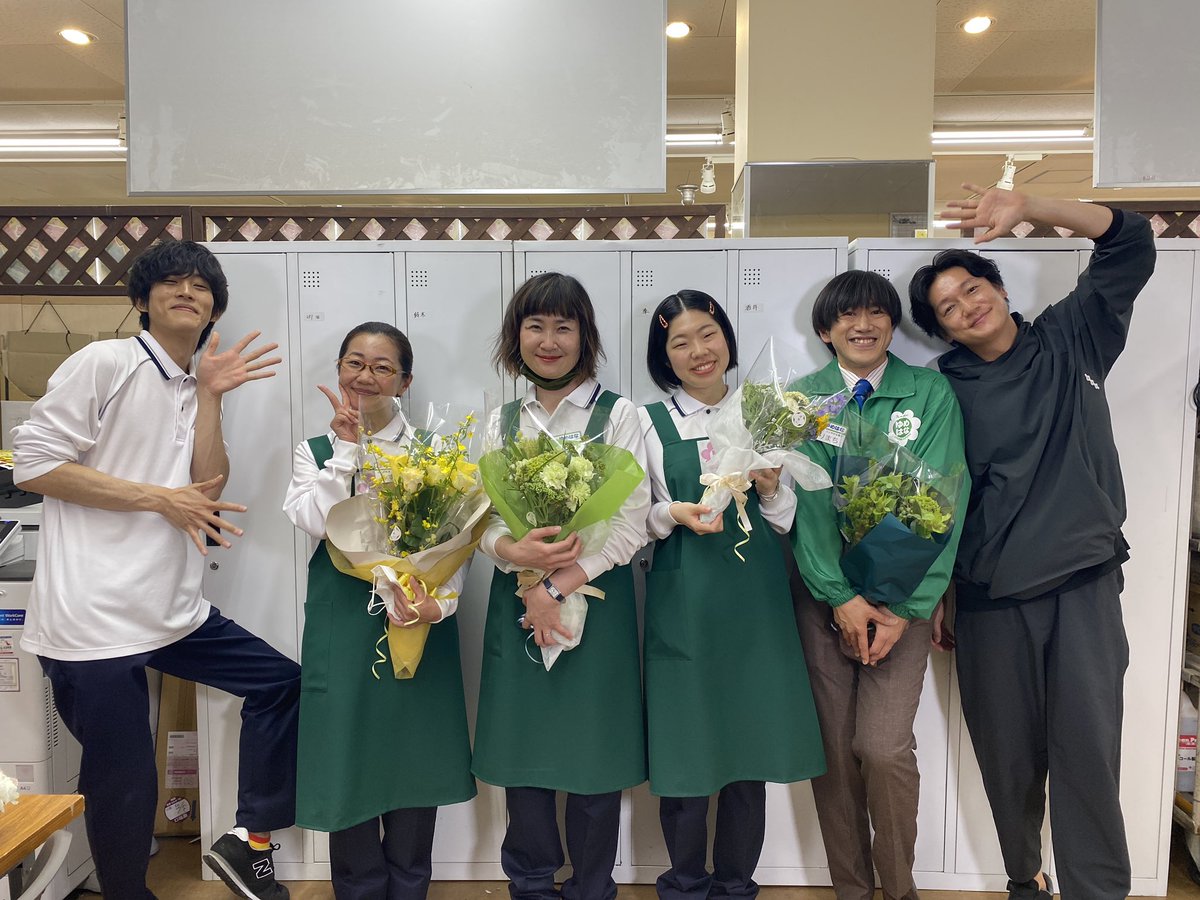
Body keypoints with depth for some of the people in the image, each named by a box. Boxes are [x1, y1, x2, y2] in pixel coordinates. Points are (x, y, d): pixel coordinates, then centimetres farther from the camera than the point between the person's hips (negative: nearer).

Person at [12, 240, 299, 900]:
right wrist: (159, 498, -13)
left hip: (172, 611, 7)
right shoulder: (105, 362, -8)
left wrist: (211, 397, -5)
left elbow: (206, 490, 2)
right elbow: (33, 463, -13)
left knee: (281, 683, 10)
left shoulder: (195, 387, 13)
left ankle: (250, 840, 21)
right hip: (94, 617, -7)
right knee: (124, 789, 3)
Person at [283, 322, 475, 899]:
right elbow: (316, 523, -12)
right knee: (348, 763, 8)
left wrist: (439, 599, -17)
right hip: (343, 626, 0)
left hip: (419, 624, 0)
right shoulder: (316, 452, 6)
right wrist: (347, 447, -14)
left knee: (413, 760, 10)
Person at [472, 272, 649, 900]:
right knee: (520, 750, 10)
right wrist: (514, 552, -15)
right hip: (515, 604, 3)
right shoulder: (503, 422, 9)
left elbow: (631, 527, -9)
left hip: (595, 598, -3)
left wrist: (557, 587, -15)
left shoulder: (617, 414, -4)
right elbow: (482, 519, 6)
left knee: (593, 753, 5)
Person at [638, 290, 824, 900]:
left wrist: (769, 490, -9)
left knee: (751, 745, 9)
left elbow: (786, 520, 11)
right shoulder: (650, 423, 2)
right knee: (687, 744, 4)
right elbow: (637, 519, 1)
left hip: (756, 597, 2)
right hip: (683, 602, -2)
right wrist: (674, 513, -18)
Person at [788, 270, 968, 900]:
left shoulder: (932, 395, 1)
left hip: (902, 594, -1)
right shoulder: (801, 400, 4)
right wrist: (840, 595, -11)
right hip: (822, 592, 1)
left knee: (885, 747, -8)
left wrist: (906, 606, -12)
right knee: (833, 747, 5)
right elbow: (805, 502, -3)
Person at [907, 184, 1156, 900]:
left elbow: (1129, 242, 1)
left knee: (1089, 746, -5)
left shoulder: (1070, 340, 7)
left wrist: (1027, 208, -10)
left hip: (1085, 581, 0)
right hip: (990, 598, 0)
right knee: (1008, 753, 9)